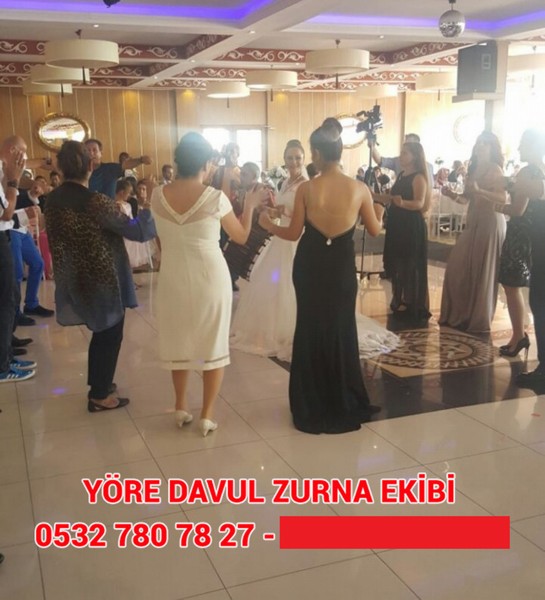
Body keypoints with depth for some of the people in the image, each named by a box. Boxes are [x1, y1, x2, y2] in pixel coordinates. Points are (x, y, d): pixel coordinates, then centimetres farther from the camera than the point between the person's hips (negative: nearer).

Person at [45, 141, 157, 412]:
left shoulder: (53, 200, -3)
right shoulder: (96, 202, -24)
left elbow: (57, 238, 8)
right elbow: (138, 231, -22)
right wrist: (150, 206, -8)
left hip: (77, 278, 7)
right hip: (104, 279, -7)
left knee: (101, 331, 25)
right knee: (110, 335, 10)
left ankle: (97, 384, 38)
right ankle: (100, 396, 19)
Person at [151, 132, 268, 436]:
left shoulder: (158, 195, -5)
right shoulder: (215, 197, -15)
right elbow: (241, 236, -2)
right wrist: (249, 205, 12)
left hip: (174, 276, 3)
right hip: (210, 275, -3)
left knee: (179, 340, 19)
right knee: (214, 343, 10)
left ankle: (181, 407, 28)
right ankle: (207, 415, 13)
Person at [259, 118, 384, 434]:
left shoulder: (306, 189, -12)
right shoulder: (360, 189, -9)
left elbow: (294, 233, -6)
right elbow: (374, 230, 3)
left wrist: (267, 224, 13)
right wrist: (379, 213, 26)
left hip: (310, 265, 0)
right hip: (342, 266, 1)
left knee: (311, 330, 15)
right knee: (341, 330, 16)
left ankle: (312, 404, 23)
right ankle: (344, 402, 25)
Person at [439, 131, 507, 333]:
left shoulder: (495, 169, -7)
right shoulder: (473, 169, 14)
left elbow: (503, 199, -19)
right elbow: (466, 198, 12)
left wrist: (479, 190, -28)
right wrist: (451, 194, -6)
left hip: (490, 223, -7)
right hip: (473, 223, 7)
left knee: (482, 272, -1)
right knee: (459, 268, 5)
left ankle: (479, 320, 8)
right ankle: (460, 314, 18)